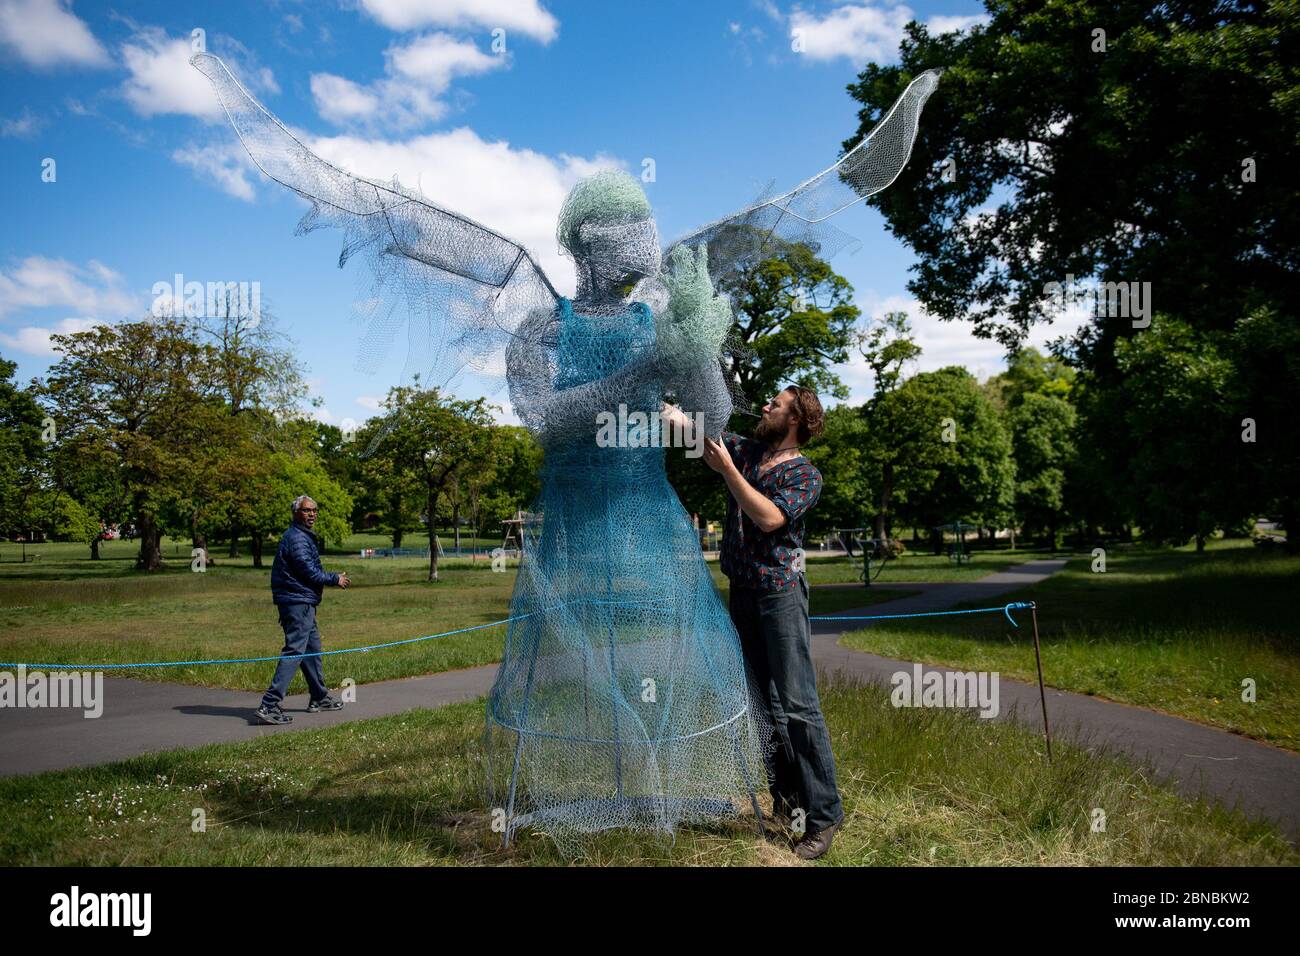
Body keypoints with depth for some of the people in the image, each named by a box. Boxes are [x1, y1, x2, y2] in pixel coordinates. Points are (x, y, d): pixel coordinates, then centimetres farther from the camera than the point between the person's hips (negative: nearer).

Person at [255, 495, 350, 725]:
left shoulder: (303, 536, 18)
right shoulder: (296, 538, -15)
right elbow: (310, 573, -17)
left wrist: (332, 578, 11)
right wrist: (336, 579, -4)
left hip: (303, 603, 11)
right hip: (298, 602, -11)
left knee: (312, 648, 19)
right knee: (294, 652, -12)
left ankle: (319, 698, 31)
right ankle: (269, 705, -14)